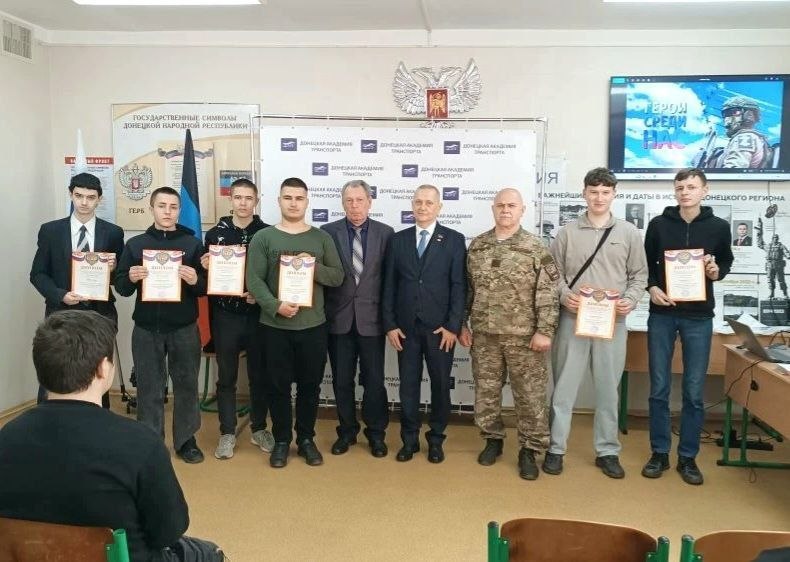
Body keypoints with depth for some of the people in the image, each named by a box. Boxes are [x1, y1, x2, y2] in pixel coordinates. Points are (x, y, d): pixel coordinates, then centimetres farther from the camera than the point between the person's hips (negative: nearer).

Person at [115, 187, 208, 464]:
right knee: (149, 388, 7)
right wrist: (131, 278, -18)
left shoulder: (193, 243, 2)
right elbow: (121, 287, 3)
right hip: (146, 329, 1)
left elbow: (207, 287, 0)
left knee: (186, 385, 8)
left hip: (184, 329, 0)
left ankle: (185, 440, 22)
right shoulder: (135, 244, 5)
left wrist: (195, 280, -21)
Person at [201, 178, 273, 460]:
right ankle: (227, 433, 20)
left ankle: (259, 428, 27)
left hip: (258, 314, 0)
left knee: (259, 374, 11)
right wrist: (205, 267, -15)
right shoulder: (215, 234, 3)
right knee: (226, 376, 8)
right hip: (225, 315, 1)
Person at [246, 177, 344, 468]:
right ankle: (281, 441, 23)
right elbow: (254, 280, -5)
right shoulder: (263, 238, 1)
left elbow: (337, 277, 4)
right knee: (278, 386, 8)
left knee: (310, 385, 10)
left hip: (313, 326, 1)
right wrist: (275, 305, -20)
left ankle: (306, 439, 26)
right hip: (275, 326, -1)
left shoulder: (322, 238, 6)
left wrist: (314, 267, -14)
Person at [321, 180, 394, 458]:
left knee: (374, 380, 6)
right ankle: (347, 430, 27)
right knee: (341, 380, 10)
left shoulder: (385, 233, 0)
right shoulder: (328, 232, 1)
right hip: (339, 318, 1)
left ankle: (376, 433, 24)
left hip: (371, 318, -1)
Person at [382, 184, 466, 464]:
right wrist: (389, 324, -2)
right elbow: (389, 285, 5)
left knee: (440, 384, 8)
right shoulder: (397, 240, 6)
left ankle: (436, 439, 24)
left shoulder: (454, 240, 0)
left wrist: (453, 325, -10)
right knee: (408, 385, 8)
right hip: (406, 326, 2)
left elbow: (459, 286, -4)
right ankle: (409, 439, 22)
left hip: (440, 327, -1)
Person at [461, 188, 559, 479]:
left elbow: (548, 293, -8)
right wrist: (461, 324, 8)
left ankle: (529, 449, 18)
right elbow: (467, 288, 11)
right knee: (486, 390, 12)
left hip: (524, 335, -3)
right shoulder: (476, 246, 6)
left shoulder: (536, 248, -6)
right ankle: (493, 439, 31)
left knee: (529, 394, 4)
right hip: (484, 334, 3)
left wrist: (544, 331, -13)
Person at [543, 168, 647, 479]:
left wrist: (631, 299, -9)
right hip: (573, 319, -1)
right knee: (564, 387, 4)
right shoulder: (568, 232, 3)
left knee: (608, 389, 9)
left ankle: (607, 451, 21)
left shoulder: (629, 232, 6)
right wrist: (563, 294, -13)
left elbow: (639, 274, 8)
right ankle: (556, 448, 15)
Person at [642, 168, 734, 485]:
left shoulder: (719, 227, 3)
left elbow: (726, 261, 15)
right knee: (659, 389, 5)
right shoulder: (659, 224, 2)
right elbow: (646, 263, 9)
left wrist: (716, 272, -7)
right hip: (662, 314, 0)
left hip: (699, 317, 0)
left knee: (694, 392, 3)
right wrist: (651, 288, -9)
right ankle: (660, 453, 17)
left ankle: (688, 457, 16)